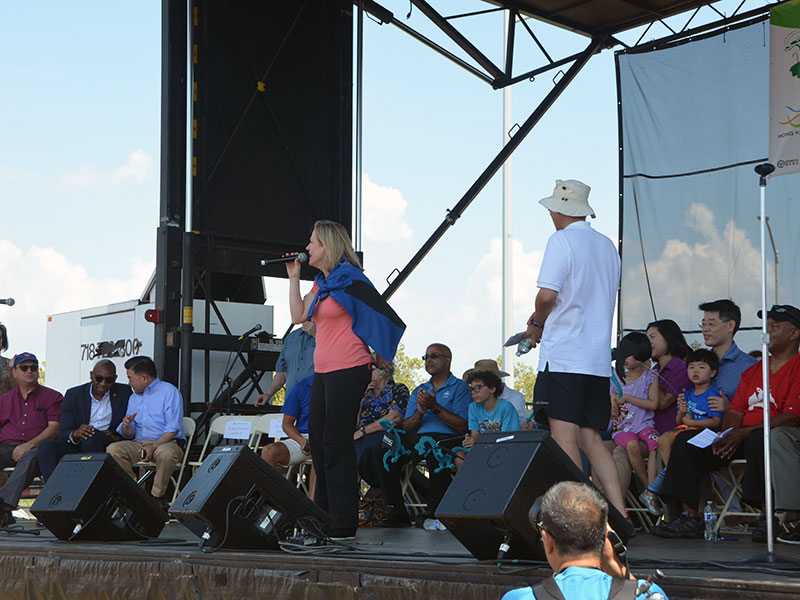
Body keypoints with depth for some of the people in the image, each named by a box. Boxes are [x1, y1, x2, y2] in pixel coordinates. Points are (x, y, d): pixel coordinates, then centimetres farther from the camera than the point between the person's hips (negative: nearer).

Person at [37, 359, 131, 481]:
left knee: (91, 436, -34)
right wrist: (75, 434, -22)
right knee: (46, 446, -24)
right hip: (77, 446, 2)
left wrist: (118, 437, -14)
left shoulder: (124, 393, 8)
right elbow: (64, 433, 3)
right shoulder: (73, 394, 10)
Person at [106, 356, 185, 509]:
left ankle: (158, 496, -20)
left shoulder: (169, 391, -2)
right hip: (138, 443, 6)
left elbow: (173, 428, -12)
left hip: (165, 443, -6)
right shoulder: (134, 397, 20)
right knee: (113, 449, -21)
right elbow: (129, 434, 18)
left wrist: (154, 447, -22)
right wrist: (126, 426, -6)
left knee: (166, 453, -40)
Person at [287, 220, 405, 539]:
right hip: (323, 370, 9)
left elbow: (386, 316, -9)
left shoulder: (349, 279, -9)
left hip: (347, 370, -9)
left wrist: (380, 359, 0)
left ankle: (343, 523, -3)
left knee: (336, 444, -8)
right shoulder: (321, 283, 18)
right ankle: (323, 516, 18)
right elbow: (299, 315, 13)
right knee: (318, 443, 11)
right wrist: (294, 277, 13)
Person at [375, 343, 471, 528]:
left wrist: (435, 407, -12)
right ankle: (396, 511, -20)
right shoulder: (419, 391, 27)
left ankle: (433, 511, -28)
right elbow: (406, 427, 15)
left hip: (447, 438, -5)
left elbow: (463, 426, -5)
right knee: (383, 451, -22)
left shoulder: (460, 387, 9)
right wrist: (420, 413, -6)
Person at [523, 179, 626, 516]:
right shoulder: (608, 247, 17)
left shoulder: (562, 240, -6)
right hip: (599, 357, 7)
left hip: (563, 353, -7)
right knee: (590, 438, 10)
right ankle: (619, 514, 3)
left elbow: (547, 295, -16)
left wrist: (537, 325, 4)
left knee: (564, 436, -7)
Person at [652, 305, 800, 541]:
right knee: (685, 441, -8)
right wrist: (728, 435, -7)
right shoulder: (753, 371, 23)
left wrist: (744, 433, -21)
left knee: (758, 439, -42)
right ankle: (689, 518, -14)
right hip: (741, 436, 8)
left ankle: (768, 519, -32)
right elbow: (735, 411, 17)